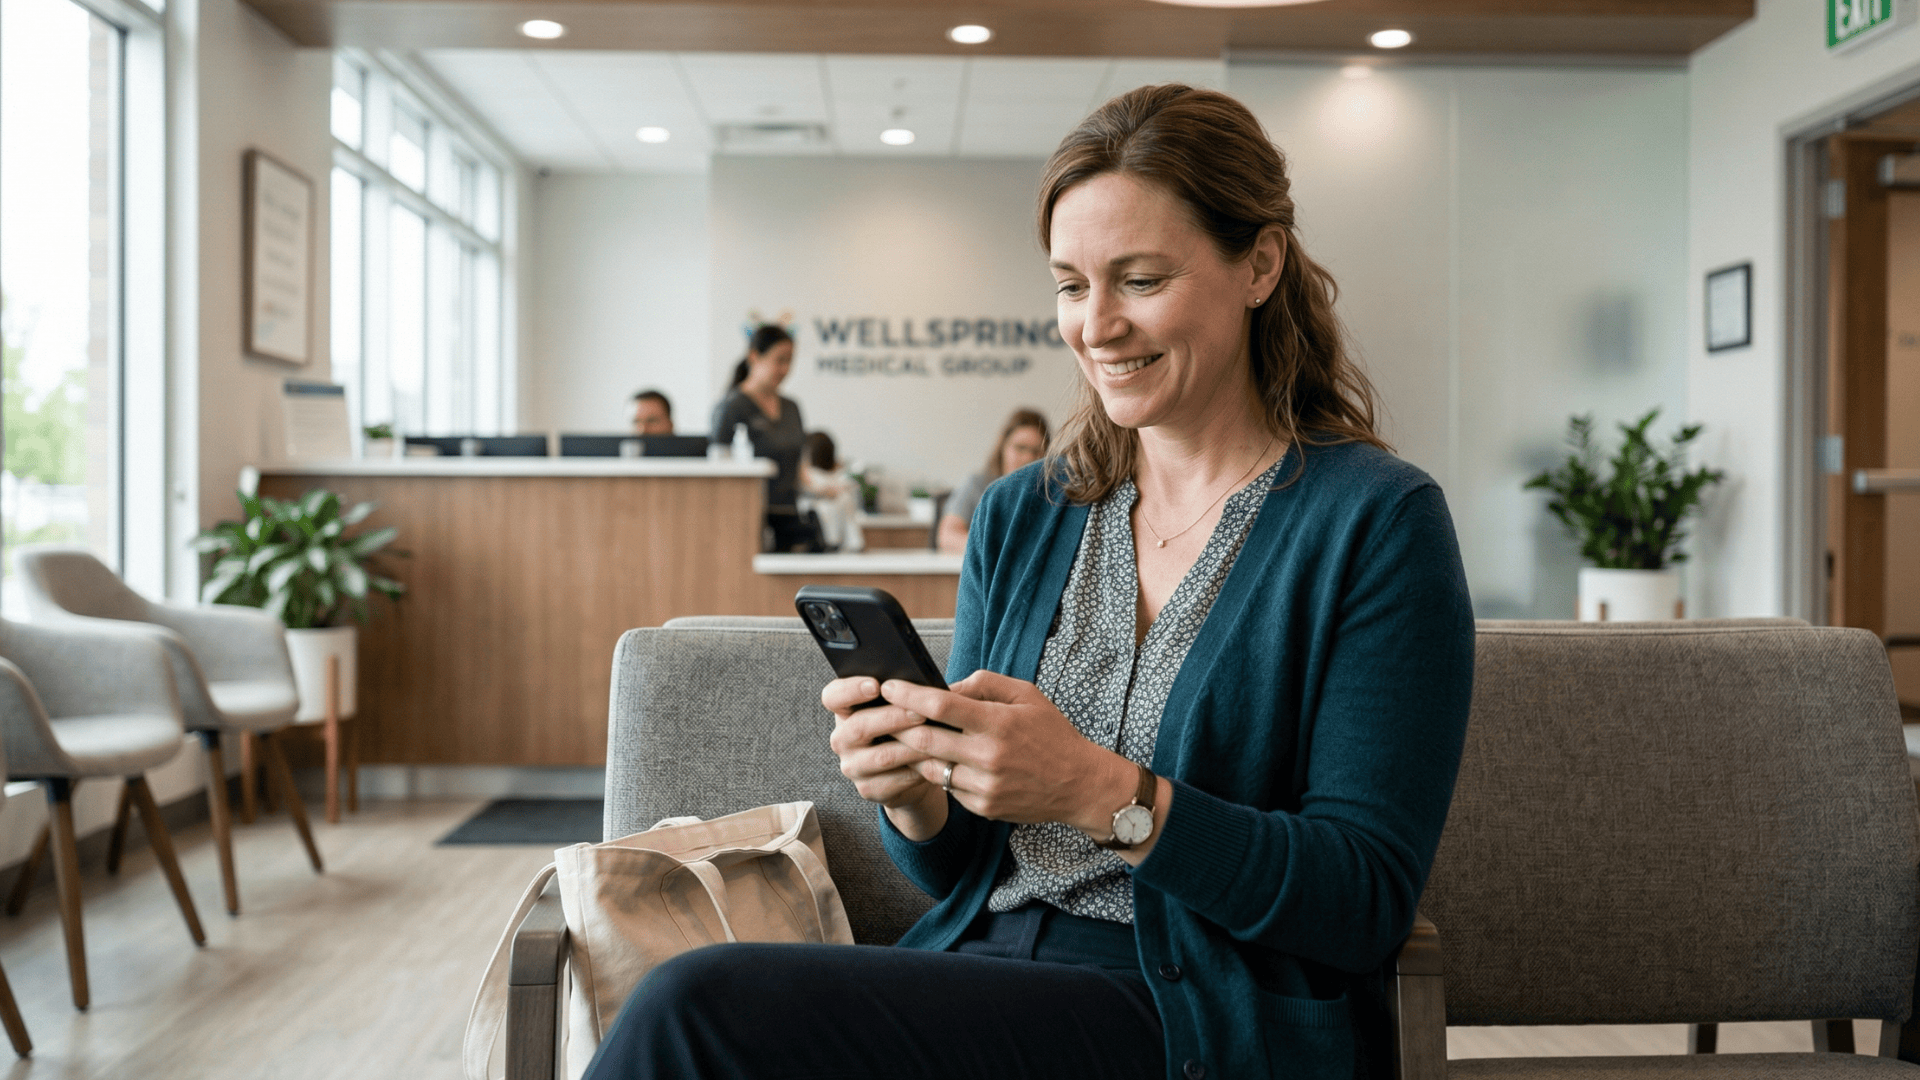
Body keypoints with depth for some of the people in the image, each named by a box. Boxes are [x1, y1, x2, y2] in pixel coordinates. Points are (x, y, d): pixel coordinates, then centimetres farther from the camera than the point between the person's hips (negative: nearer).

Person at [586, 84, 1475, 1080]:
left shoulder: (1378, 523, -5)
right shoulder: (1019, 516, 10)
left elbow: (1369, 903, -10)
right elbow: (962, 868, 13)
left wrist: (1106, 796, -22)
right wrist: (915, 800, -10)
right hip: (982, 970, 5)